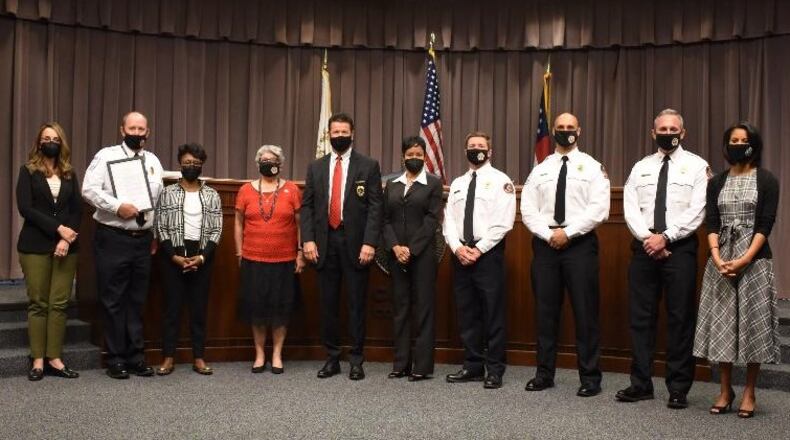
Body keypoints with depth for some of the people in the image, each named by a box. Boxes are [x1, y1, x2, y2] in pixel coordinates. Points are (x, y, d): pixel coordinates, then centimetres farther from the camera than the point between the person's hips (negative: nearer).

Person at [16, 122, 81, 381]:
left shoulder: (70, 174, 12)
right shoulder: (28, 171, 4)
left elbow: (77, 210, 5)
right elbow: (25, 208, -7)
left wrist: (66, 238, -10)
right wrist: (57, 228, -14)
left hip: (66, 246, 2)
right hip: (35, 246, -2)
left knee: (60, 303, 0)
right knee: (38, 303, 1)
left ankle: (54, 359, 5)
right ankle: (38, 360, 7)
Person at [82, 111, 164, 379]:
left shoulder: (153, 161, 11)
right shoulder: (106, 156, -3)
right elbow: (89, 189, -12)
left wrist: (156, 235, 7)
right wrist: (117, 207, -21)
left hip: (143, 240, 5)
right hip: (112, 238, -4)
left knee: (137, 301, 11)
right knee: (113, 301, 2)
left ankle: (135, 357, 19)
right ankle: (116, 360, 12)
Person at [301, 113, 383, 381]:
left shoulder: (368, 166, 2)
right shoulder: (316, 167, 11)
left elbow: (375, 207, -4)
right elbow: (307, 206, 9)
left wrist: (369, 243, -13)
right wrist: (308, 239, -3)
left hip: (355, 243, -3)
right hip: (325, 243, 3)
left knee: (356, 303, 3)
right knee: (328, 303, 8)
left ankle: (356, 360, 13)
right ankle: (332, 358, 19)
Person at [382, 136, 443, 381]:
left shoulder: (433, 183, 2)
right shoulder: (391, 184, 13)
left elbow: (432, 219, -7)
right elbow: (386, 219, 7)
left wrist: (411, 249, -13)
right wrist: (395, 247, -8)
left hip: (423, 253, -4)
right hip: (397, 254, 4)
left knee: (424, 308, 0)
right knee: (399, 308, 6)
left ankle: (423, 366, 5)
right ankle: (401, 363, 13)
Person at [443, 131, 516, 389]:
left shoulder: (500, 181, -1)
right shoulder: (457, 183, 16)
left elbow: (503, 223, -11)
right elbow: (448, 220, 9)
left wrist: (479, 249, -14)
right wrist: (458, 247, -7)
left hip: (488, 253, -5)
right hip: (461, 253, 5)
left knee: (493, 314, -1)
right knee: (467, 313, 9)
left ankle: (494, 370, 8)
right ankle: (473, 366, 18)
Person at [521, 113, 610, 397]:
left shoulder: (592, 167, 4)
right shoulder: (539, 170, 13)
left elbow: (599, 209, -7)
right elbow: (528, 210, 5)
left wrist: (568, 232, -13)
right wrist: (549, 234, -9)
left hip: (580, 244, -3)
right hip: (545, 244, 3)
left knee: (585, 311, -1)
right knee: (545, 310, 7)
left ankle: (590, 377, 9)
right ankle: (545, 373, 17)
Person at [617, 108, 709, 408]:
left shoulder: (696, 166, 3)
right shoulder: (640, 168, 13)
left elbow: (696, 212, -7)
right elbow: (630, 209, 3)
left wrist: (665, 237, -15)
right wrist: (648, 238, -11)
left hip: (680, 248, -3)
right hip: (644, 247, 3)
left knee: (680, 319, 2)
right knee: (640, 317, 5)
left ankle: (678, 389, 11)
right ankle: (641, 384, 14)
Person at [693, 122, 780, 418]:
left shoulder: (766, 181, 3)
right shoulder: (716, 183, 11)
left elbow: (765, 225, -5)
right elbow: (711, 223, 3)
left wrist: (744, 260, -16)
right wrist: (717, 258, -12)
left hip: (754, 259, -2)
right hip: (721, 261, 3)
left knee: (752, 323, 1)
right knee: (721, 324, 3)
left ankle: (749, 393, 12)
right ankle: (725, 390, 14)